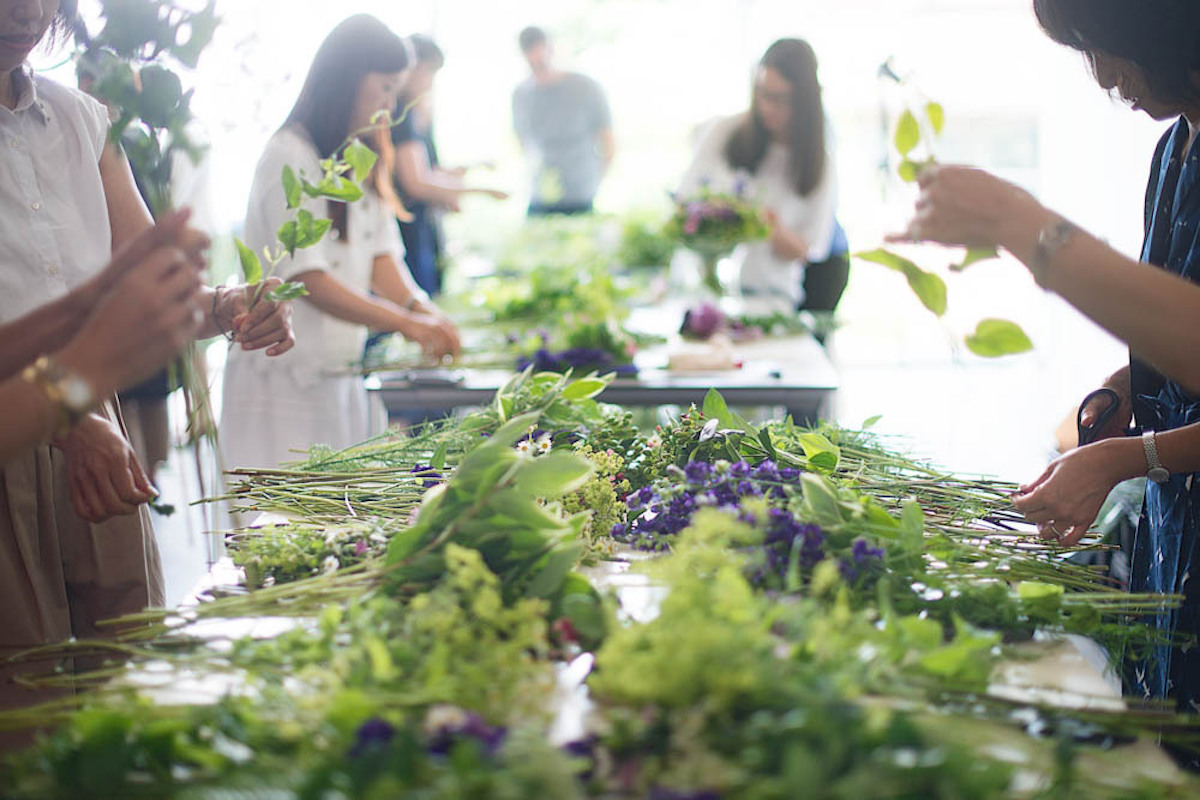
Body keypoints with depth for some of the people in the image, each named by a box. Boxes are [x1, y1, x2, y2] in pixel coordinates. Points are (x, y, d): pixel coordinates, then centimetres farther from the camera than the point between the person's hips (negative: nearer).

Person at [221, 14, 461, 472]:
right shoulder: (291, 157, -13)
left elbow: (381, 254, 8)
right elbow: (308, 279, -21)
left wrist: (421, 307, -12)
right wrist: (404, 322, -28)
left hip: (342, 377, 8)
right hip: (285, 379, -8)